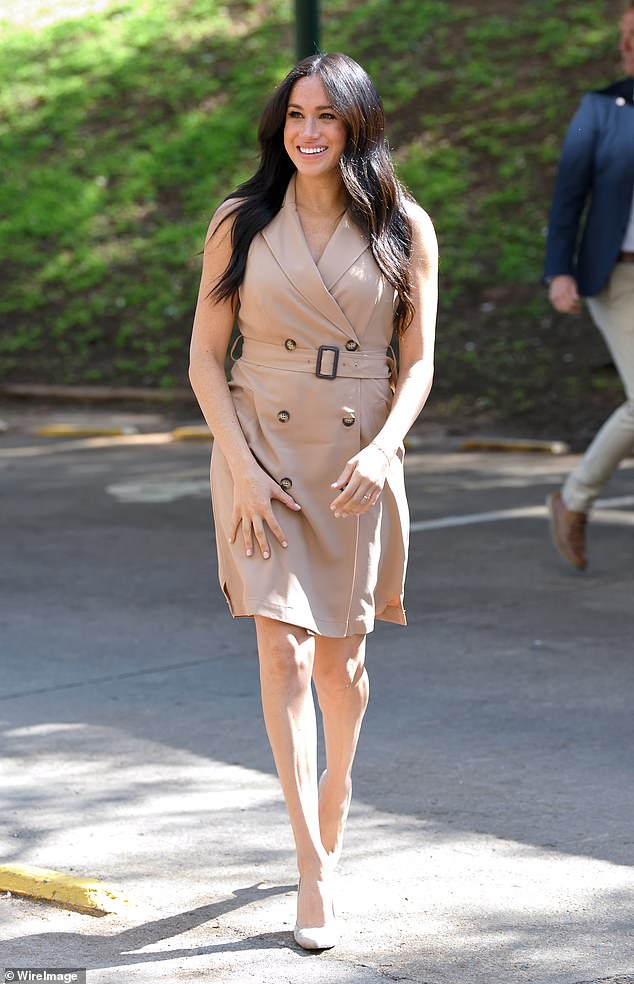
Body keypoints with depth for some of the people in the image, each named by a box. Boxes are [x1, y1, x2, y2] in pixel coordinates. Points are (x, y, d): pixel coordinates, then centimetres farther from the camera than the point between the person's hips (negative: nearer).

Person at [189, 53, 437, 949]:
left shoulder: (405, 229, 0)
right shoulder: (241, 224, -1)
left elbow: (419, 362, 1)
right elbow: (205, 358, 0)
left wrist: (382, 449, -15)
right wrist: (241, 469, -10)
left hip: (359, 461, 1)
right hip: (262, 453, -1)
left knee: (342, 656, 10)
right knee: (283, 651, -10)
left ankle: (334, 791, 41)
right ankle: (315, 870, -7)